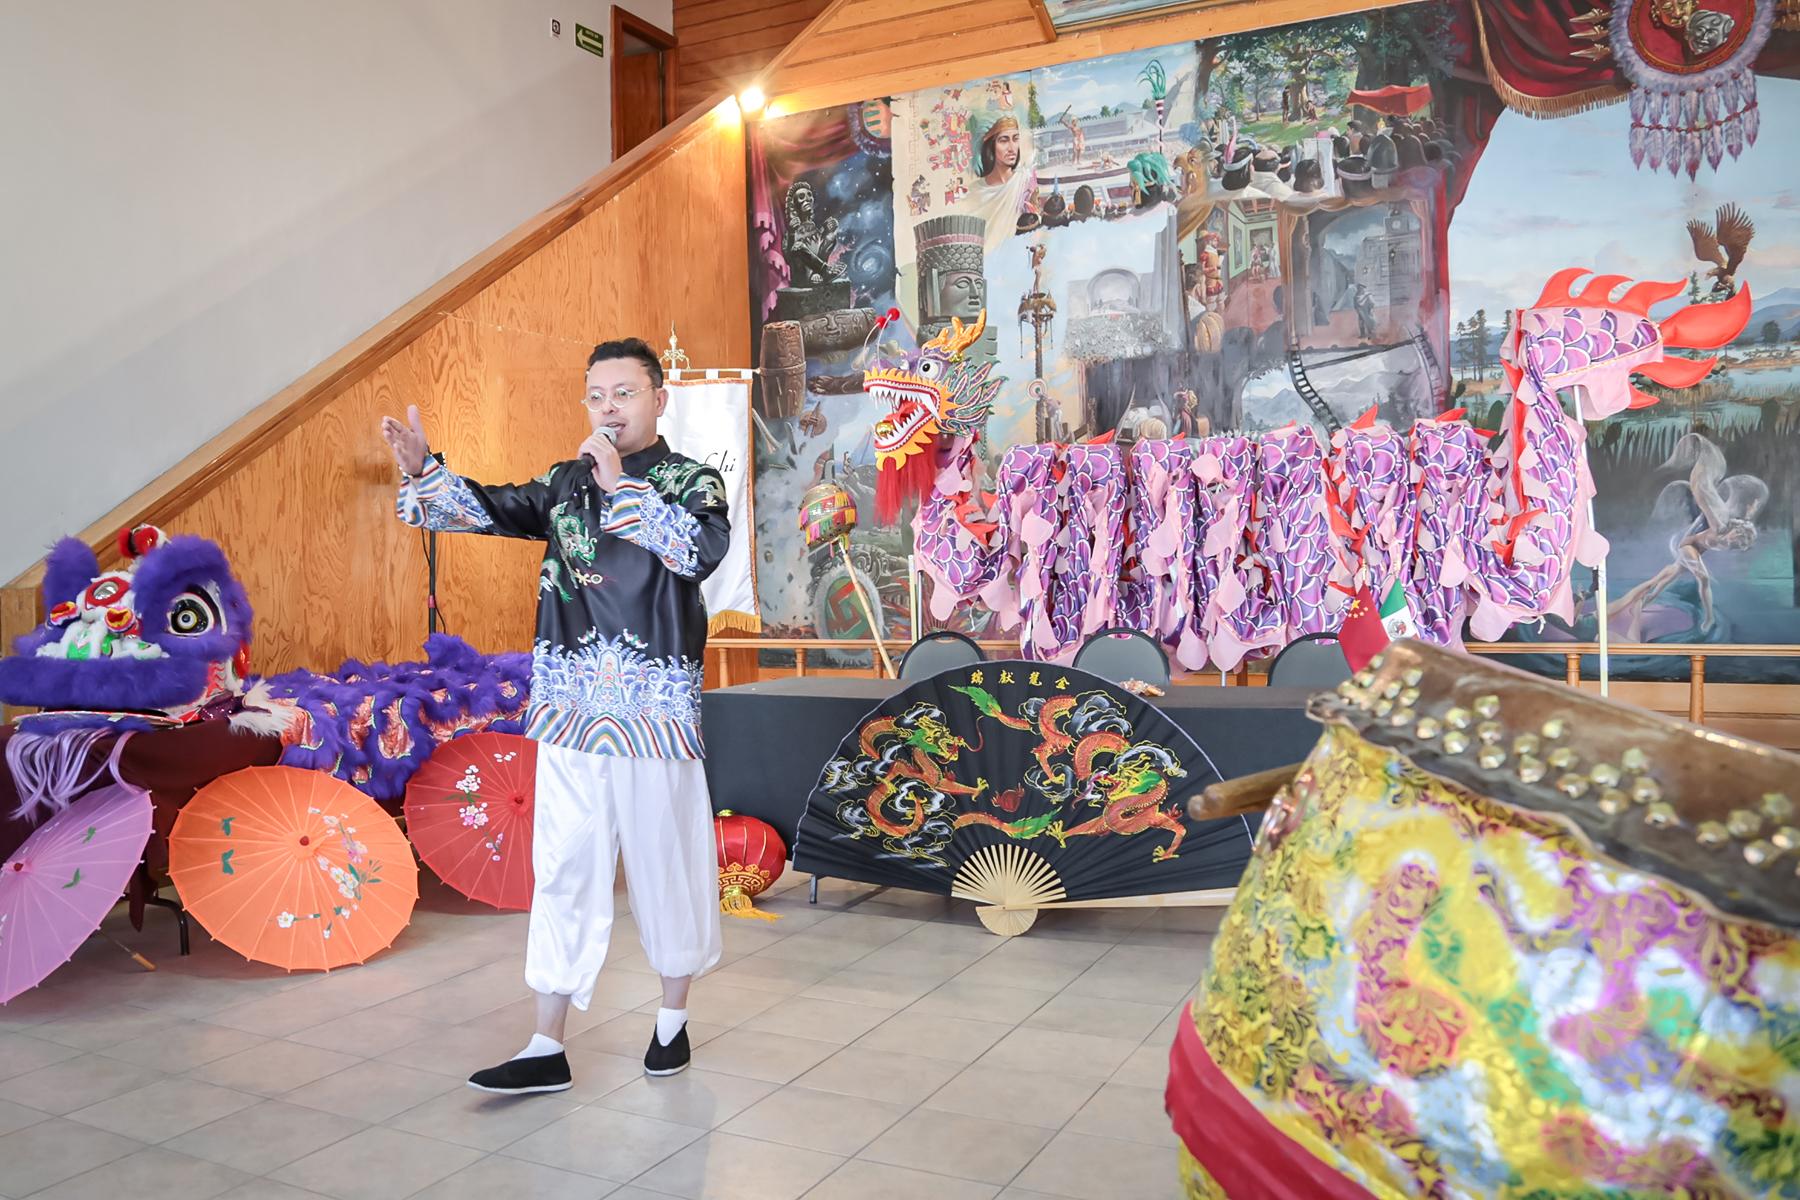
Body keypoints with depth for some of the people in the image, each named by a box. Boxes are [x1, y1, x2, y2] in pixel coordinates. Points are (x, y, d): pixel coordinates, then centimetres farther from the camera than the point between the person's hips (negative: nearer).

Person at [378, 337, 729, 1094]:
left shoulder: (691, 481, -2)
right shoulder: (567, 481, 11)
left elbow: (704, 547, -22)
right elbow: (487, 510, 5)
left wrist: (622, 485, -23)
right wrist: (422, 470, -12)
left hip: (654, 707, -4)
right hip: (570, 708, 4)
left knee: (666, 861, 9)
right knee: (563, 870, 7)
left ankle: (673, 1017, 30)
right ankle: (547, 1049, 16)